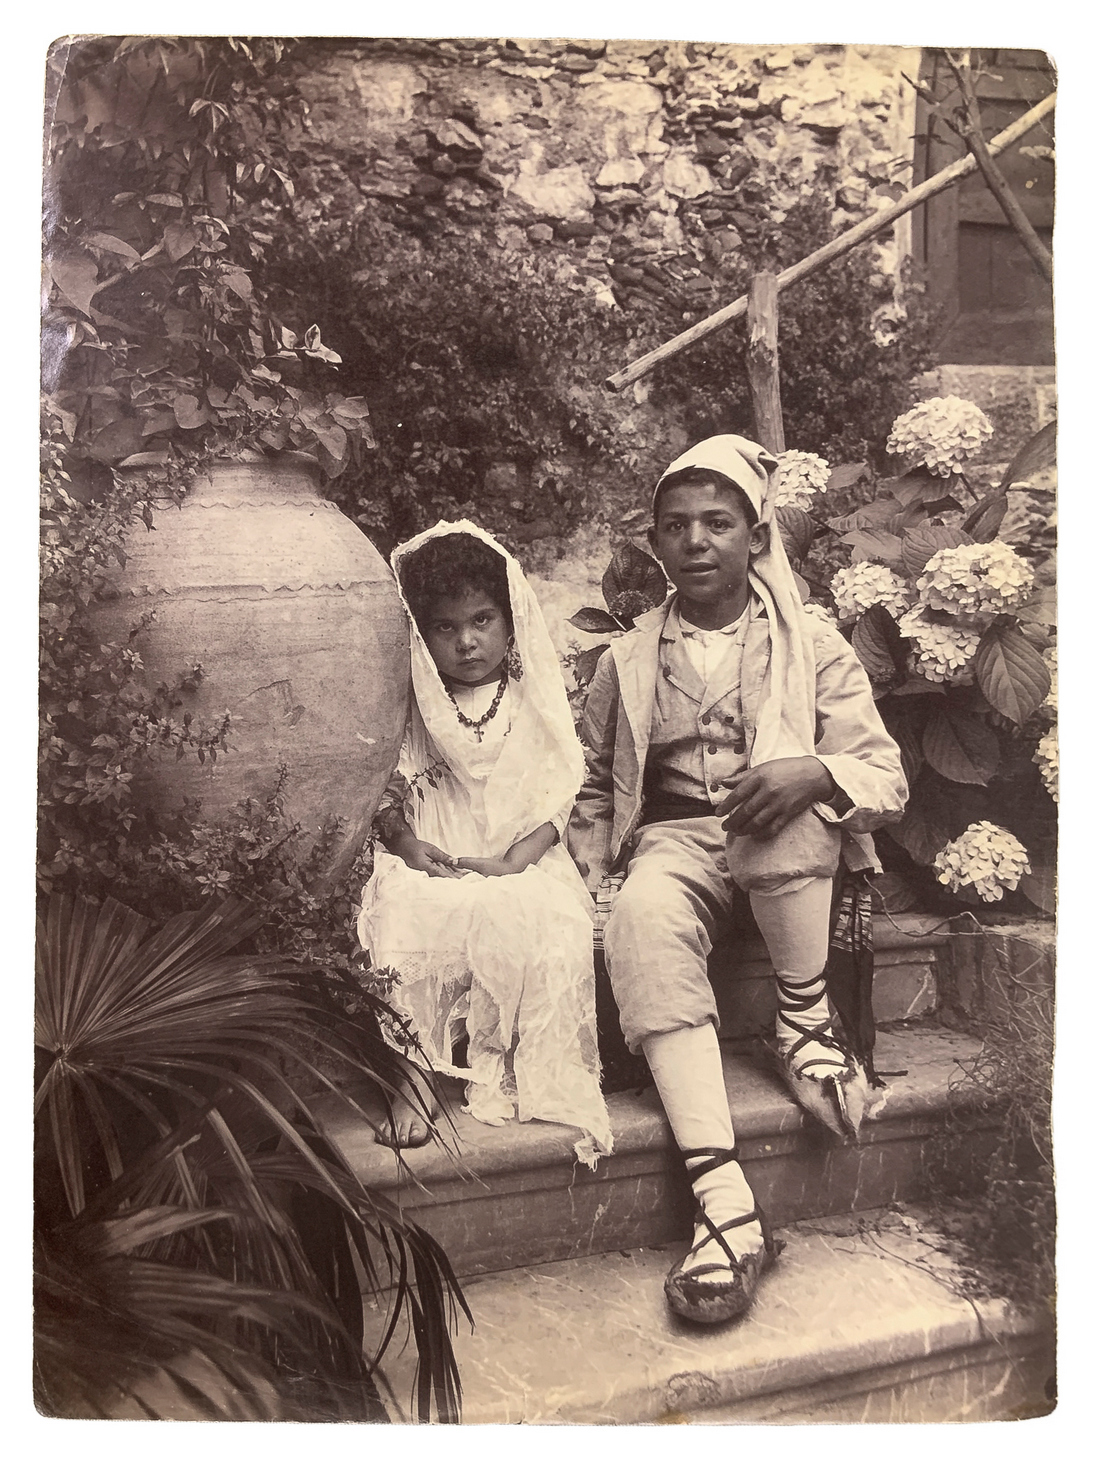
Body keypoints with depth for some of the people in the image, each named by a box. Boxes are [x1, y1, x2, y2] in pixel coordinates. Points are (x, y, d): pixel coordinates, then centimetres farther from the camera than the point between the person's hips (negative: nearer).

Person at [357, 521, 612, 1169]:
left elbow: (557, 798, 2)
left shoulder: (536, 701, 8)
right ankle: (411, 1078, -20)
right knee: (401, 919, -31)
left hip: (520, 864, 0)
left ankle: (527, 1074, -15)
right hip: (431, 865, 1)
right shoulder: (407, 707, 11)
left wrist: (513, 860, -13)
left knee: (540, 920, -33)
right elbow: (386, 795, 10)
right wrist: (405, 842, -11)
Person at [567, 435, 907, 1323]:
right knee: (642, 923, -36)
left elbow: (888, 778, -1)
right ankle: (724, 1200, -40)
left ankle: (806, 1025, -13)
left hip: (783, 849, -1)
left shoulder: (813, 646, 6)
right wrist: (587, 880, 2)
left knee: (793, 809, -38)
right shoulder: (627, 661, 13)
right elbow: (595, 790, 21)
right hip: (673, 842, 1)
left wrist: (814, 771, -24)